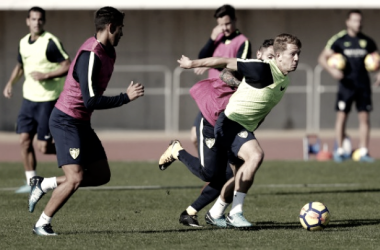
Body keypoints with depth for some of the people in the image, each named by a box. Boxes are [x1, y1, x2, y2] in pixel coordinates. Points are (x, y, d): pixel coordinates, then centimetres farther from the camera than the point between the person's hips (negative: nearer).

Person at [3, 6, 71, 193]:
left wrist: (46, 75, -23)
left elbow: (68, 66, -15)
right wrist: (11, 83, 12)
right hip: (29, 98, 7)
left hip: (47, 99, -7)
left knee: (43, 147, -7)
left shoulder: (50, 42, -14)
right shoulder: (23, 43, 8)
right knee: (24, 140, 0)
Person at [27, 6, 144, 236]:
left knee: (102, 175, 7)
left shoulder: (107, 53, 8)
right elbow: (91, 101, -27)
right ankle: (42, 224, 0)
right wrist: (126, 97, -22)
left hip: (81, 122, 10)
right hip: (66, 121, -10)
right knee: (75, 178, -15)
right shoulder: (90, 56, -23)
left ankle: (44, 185, 17)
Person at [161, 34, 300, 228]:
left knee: (242, 178, 18)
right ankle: (235, 214, -27)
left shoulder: (284, 80, 5)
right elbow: (227, 62, -19)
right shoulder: (261, 69, -23)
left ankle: (215, 214, 40)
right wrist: (193, 64, -14)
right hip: (231, 123, -9)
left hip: (245, 129, 9)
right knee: (256, 155, -32)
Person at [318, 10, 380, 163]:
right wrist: (332, 70, -22)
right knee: (341, 116, -2)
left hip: (363, 85, 3)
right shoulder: (339, 40, -2)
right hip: (346, 85, -3)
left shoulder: (367, 41, 8)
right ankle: (340, 151, 6)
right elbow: (322, 58, -4)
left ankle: (363, 152, 3)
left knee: (364, 117, 0)